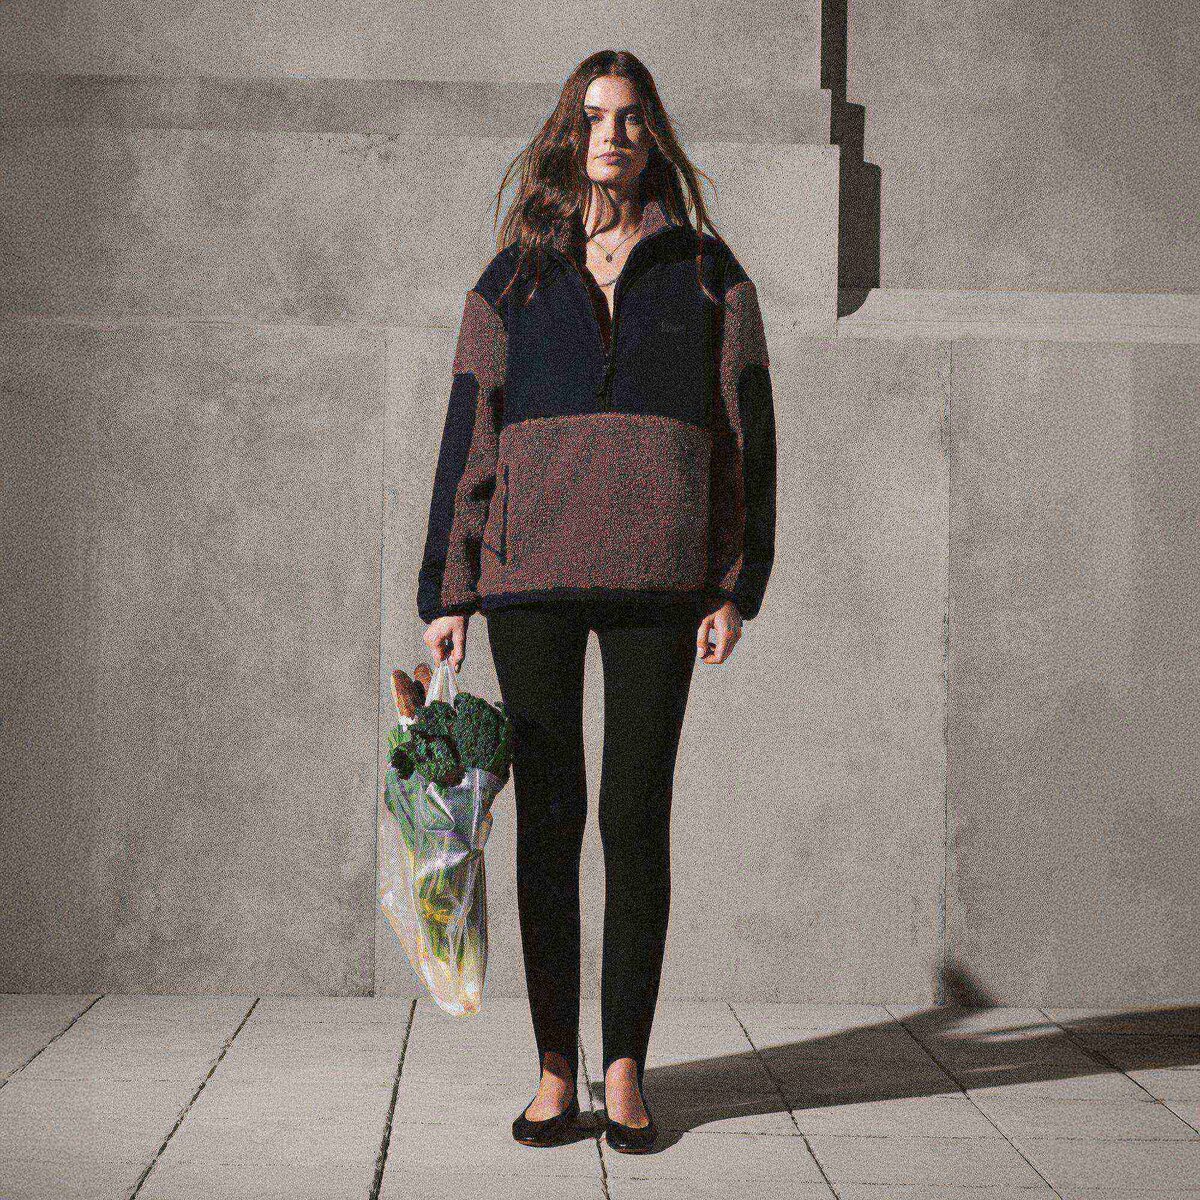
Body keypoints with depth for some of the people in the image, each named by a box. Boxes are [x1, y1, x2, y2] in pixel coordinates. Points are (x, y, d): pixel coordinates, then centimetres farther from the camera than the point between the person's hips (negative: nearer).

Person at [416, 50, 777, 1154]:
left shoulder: (708, 274, 10)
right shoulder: (511, 282, 12)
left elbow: (747, 434, 7)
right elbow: (468, 440, 10)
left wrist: (738, 588, 0)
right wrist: (446, 594, 3)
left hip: (656, 575, -1)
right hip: (529, 574, 1)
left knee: (638, 820, 0)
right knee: (548, 818, 2)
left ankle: (626, 1072, 9)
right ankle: (554, 1073, 9)